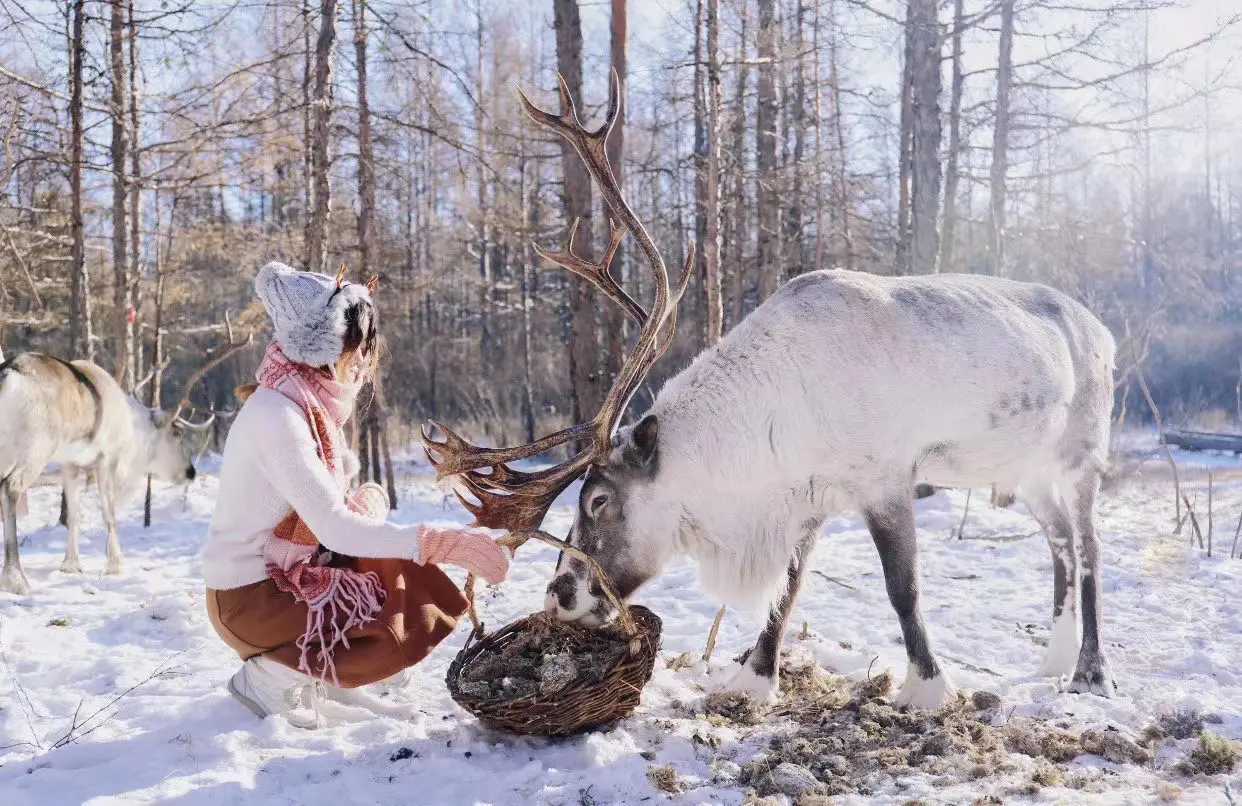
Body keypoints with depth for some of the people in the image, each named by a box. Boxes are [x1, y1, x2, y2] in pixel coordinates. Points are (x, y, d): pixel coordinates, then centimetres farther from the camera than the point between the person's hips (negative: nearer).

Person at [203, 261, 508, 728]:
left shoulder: (313, 401, 4)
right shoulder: (276, 414, -24)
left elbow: (328, 513, 7)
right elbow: (335, 528, -30)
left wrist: (367, 502, -14)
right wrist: (447, 545, -32)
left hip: (288, 568, 9)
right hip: (250, 598, -9)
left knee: (417, 587, 4)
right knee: (409, 631, -19)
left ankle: (312, 667, 12)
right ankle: (268, 676, -2)